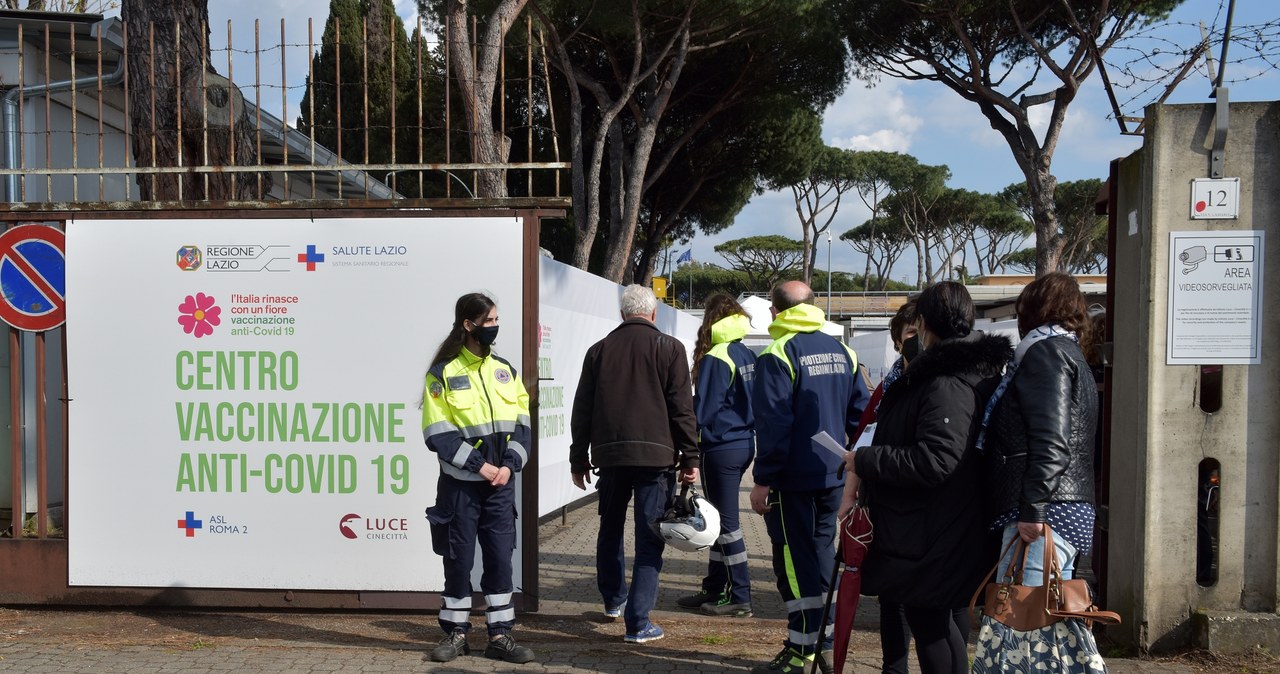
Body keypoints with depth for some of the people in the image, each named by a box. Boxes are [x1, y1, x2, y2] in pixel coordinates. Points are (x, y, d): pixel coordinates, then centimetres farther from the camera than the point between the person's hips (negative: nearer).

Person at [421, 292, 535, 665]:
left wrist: (509, 465, -6)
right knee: (459, 560, 5)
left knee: (500, 558, 5)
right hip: (460, 484, -4)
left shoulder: (504, 370, 9)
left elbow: (521, 424, 9)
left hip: (501, 483, 4)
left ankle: (500, 636, 14)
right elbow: (438, 433, -10)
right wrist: (480, 466, -14)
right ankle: (456, 633, 20)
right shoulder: (444, 372, -5)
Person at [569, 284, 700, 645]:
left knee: (610, 530, 21)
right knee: (649, 539, 0)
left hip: (609, 453, 4)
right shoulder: (669, 348, 0)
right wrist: (690, 458, 0)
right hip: (655, 454, -3)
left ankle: (613, 599, 36)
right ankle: (638, 622, -2)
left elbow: (581, 410, 11)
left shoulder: (598, 350, 9)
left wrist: (579, 459, 17)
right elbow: (682, 408, -5)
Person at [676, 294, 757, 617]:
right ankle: (713, 589, 24)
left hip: (721, 448, -8)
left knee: (726, 522, -1)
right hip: (744, 444, 9)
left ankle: (740, 597, 5)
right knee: (721, 520, 16)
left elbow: (703, 408, -14)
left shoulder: (715, 359, -15)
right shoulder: (749, 356, 9)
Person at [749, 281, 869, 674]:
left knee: (795, 559, 0)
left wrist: (763, 479, -14)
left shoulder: (778, 354, -13)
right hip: (833, 475, 7)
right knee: (823, 552, 16)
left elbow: (773, 423, -18)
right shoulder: (842, 352, 8)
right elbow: (860, 411, 9)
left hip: (793, 478, -7)